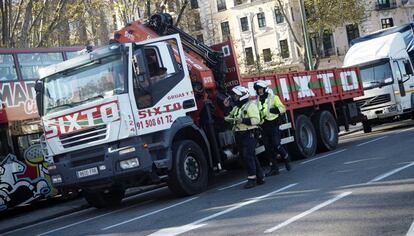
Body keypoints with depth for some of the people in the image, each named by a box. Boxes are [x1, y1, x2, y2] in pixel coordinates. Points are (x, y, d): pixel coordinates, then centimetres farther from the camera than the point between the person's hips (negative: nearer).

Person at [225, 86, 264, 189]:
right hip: (240, 135, 8)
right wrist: (226, 108, 12)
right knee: (252, 157, 12)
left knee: (248, 156, -13)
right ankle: (260, 177, 19)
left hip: (249, 135, -8)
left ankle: (252, 178, -8)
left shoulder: (250, 106, -8)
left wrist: (243, 120, -26)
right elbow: (229, 118, 23)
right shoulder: (236, 108, 19)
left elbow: (256, 120, -18)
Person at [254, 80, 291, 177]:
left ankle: (287, 161, 12)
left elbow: (282, 108, -7)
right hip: (264, 127, 5)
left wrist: (273, 110, -23)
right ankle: (274, 168, 9)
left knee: (276, 145, -12)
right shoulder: (257, 101, 15)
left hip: (273, 125, -5)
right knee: (268, 148, 4)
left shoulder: (273, 98, 0)